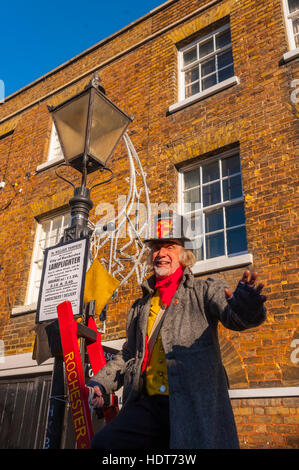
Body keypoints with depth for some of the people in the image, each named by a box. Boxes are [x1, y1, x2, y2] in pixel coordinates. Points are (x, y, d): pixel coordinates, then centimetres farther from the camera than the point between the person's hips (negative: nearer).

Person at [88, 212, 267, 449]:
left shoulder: (206, 289, 7)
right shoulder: (141, 306, 22)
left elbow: (233, 315, -12)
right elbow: (129, 354, 27)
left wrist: (246, 306, -35)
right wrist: (100, 382, 12)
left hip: (196, 404, -3)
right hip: (148, 405, 4)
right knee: (104, 441, -13)